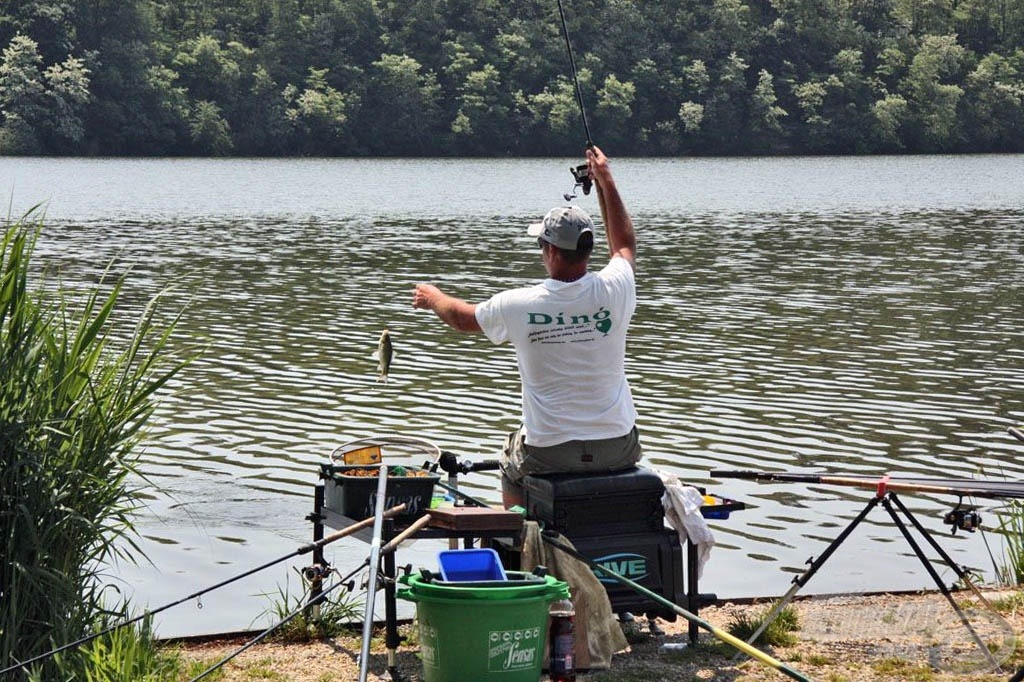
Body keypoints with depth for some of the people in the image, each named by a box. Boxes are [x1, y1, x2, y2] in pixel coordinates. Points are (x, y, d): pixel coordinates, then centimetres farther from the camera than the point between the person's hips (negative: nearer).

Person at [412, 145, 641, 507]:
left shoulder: (519, 305, -14)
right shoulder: (613, 291, -11)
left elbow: (463, 318, 10)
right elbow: (625, 246, 15)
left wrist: (432, 297, 31)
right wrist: (606, 183, 20)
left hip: (550, 454, -1)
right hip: (617, 448, 1)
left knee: (511, 463, 33)